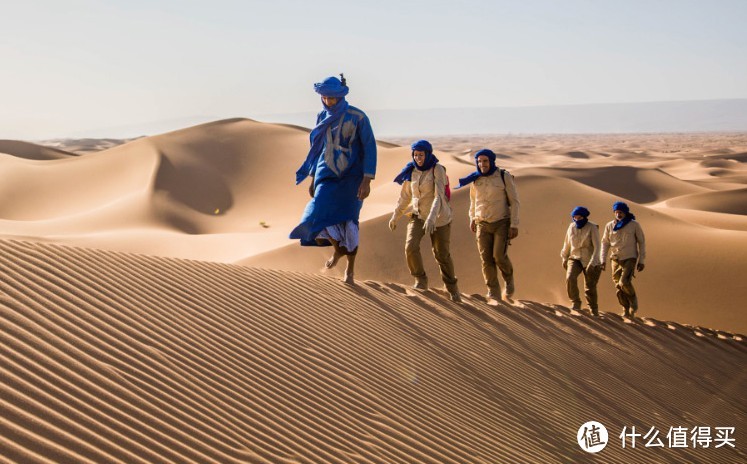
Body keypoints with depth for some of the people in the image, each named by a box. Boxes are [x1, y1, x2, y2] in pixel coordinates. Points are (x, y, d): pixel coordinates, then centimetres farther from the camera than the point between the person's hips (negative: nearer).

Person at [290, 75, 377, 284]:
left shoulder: (357, 117, -12)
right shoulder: (323, 117, 5)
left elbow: (370, 148, -12)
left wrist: (367, 180, -18)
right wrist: (313, 179, 15)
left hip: (350, 176, -4)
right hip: (326, 176, 4)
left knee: (348, 223, 0)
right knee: (318, 215, -13)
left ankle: (350, 268, 20)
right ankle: (337, 248, 16)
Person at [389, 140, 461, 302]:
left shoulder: (438, 170, -16)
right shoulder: (412, 171, 0)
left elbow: (439, 196, -26)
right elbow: (405, 196, 13)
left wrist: (431, 217, -39)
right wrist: (395, 216, 19)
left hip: (439, 218, -4)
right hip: (417, 215, 4)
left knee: (442, 255, 6)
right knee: (411, 247, -20)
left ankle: (452, 288, 27)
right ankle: (421, 280, 1)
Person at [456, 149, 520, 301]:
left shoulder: (504, 176, -10)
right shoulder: (475, 179, 2)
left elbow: (514, 201, -8)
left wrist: (514, 225, -12)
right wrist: (472, 218, 22)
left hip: (502, 223, -3)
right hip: (483, 224, 4)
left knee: (499, 256, -15)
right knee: (486, 259, -5)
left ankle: (509, 280, 14)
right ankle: (493, 293, 3)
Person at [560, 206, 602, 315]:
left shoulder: (592, 228, -12)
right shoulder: (572, 227, 1)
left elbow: (596, 246, -17)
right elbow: (567, 244, 16)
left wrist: (592, 263, -26)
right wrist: (564, 258, 22)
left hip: (589, 261, -3)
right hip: (575, 258, 3)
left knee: (590, 288, 3)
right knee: (570, 278, -24)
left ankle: (594, 310, 23)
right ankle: (576, 302, -9)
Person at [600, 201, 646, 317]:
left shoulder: (634, 225, -3)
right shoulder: (609, 226, 4)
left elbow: (641, 242, 2)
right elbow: (605, 243, 10)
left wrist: (642, 261, -2)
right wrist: (603, 260, 2)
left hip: (630, 258, -4)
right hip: (616, 259, 4)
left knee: (625, 282, -20)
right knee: (618, 286, 1)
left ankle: (633, 302, 5)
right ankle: (626, 310, 16)